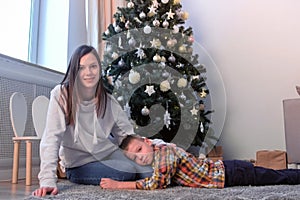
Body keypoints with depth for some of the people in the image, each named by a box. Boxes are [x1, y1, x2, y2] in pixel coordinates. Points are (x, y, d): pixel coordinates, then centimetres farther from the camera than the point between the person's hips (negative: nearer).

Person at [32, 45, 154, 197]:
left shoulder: (109, 101, -3)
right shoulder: (61, 95, -16)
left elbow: (128, 136, -1)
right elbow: (51, 138, -21)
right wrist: (47, 180, -30)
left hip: (110, 156, 4)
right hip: (79, 166, -4)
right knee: (131, 172, -26)